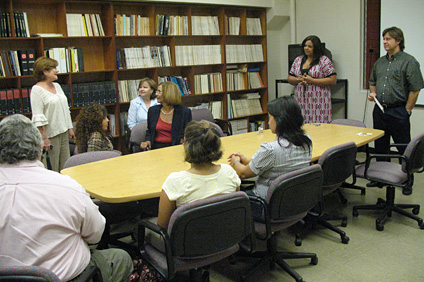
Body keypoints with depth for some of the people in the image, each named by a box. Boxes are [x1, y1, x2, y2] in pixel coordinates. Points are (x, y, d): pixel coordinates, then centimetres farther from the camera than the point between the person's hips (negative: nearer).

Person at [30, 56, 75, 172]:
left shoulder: (57, 86, 13)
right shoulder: (37, 90, -11)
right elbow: (38, 117, -16)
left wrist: (70, 128, 15)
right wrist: (44, 138, -20)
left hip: (64, 132, 7)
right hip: (50, 134, -7)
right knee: (52, 169, 0)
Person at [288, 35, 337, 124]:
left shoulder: (324, 60, -1)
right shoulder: (298, 60, 15)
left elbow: (333, 80, -8)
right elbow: (290, 79, 16)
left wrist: (311, 80, -13)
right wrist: (299, 79, -6)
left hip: (318, 101, -4)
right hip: (301, 101, 4)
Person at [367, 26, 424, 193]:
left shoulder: (408, 61, -8)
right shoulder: (380, 62, 13)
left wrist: (407, 110, -10)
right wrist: (372, 93, 6)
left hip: (399, 112, -6)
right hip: (379, 110, 6)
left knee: (404, 149, 2)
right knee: (380, 147, 13)